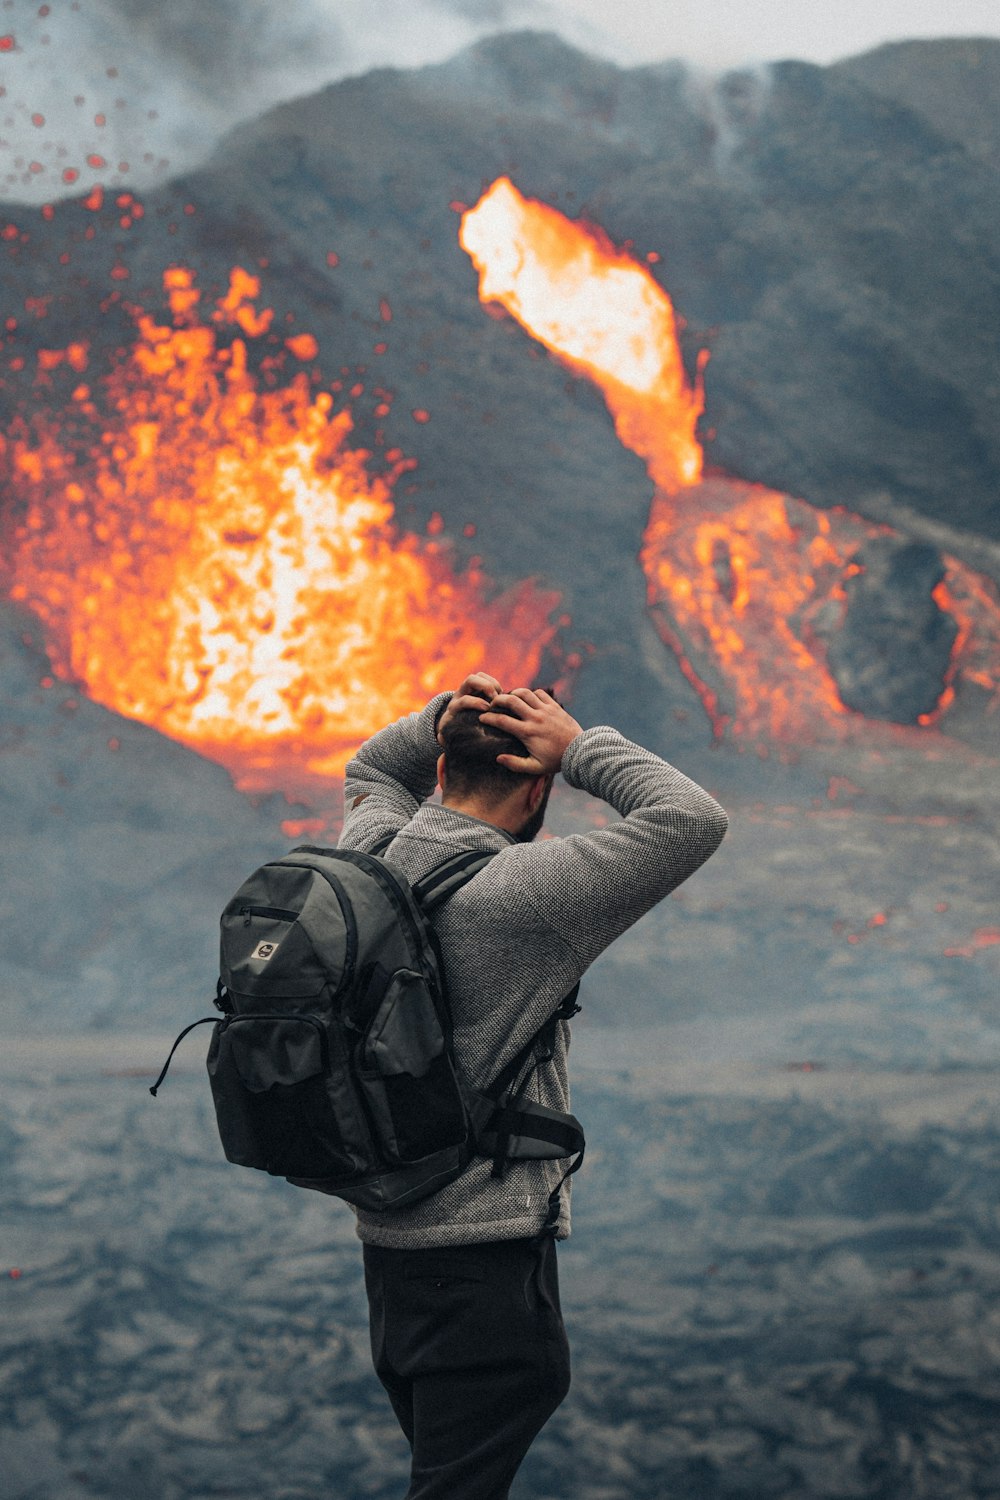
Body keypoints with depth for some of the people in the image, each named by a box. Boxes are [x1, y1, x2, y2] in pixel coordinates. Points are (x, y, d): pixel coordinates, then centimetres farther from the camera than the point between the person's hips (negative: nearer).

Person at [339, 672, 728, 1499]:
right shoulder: (514, 890, -19)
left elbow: (373, 770, 28)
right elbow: (693, 820, -18)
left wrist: (442, 716, 9)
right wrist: (580, 746, -8)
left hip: (390, 1237, 9)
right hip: (488, 1254, -9)